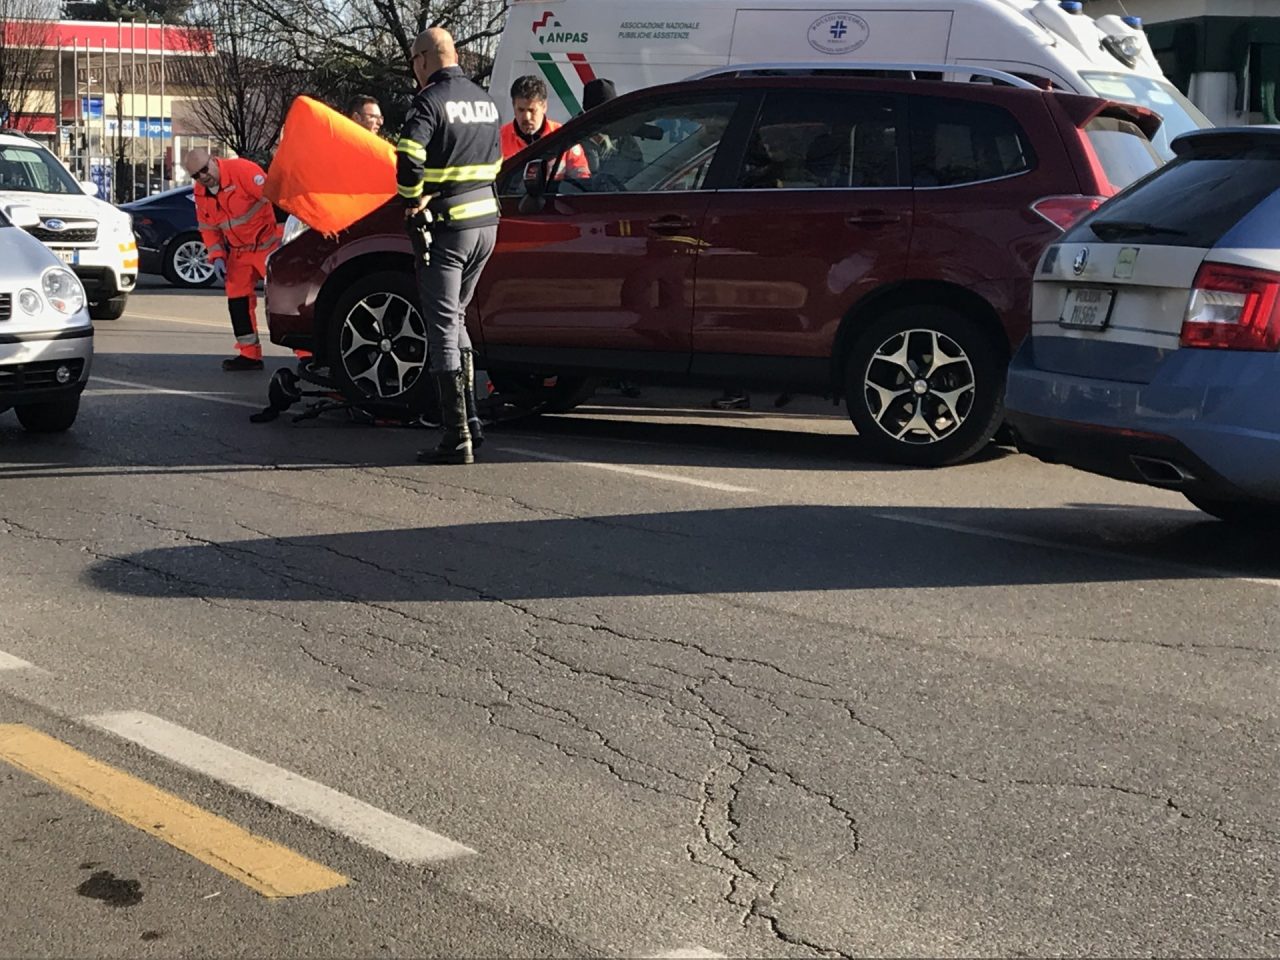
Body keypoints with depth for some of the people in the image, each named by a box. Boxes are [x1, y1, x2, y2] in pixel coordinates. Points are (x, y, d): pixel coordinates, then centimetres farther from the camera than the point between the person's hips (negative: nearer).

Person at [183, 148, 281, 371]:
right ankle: (250, 355, 16)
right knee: (237, 300, 7)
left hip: (269, 243, -8)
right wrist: (217, 256, 1)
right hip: (239, 252, 8)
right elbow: (208, 228, 13)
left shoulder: (242, 169, -21)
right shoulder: (201, 194, 3)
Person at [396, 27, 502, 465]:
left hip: (447, 230, -8)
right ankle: (469, 419, 19)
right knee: (455, 319, 20)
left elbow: (409, 156, -26)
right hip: (486, 223, 8)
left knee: (443, 328, -3)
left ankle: (458, 438, -5)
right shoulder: (485, 100, 14)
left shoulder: (431, 100, -12)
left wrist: (412, 201, -10)